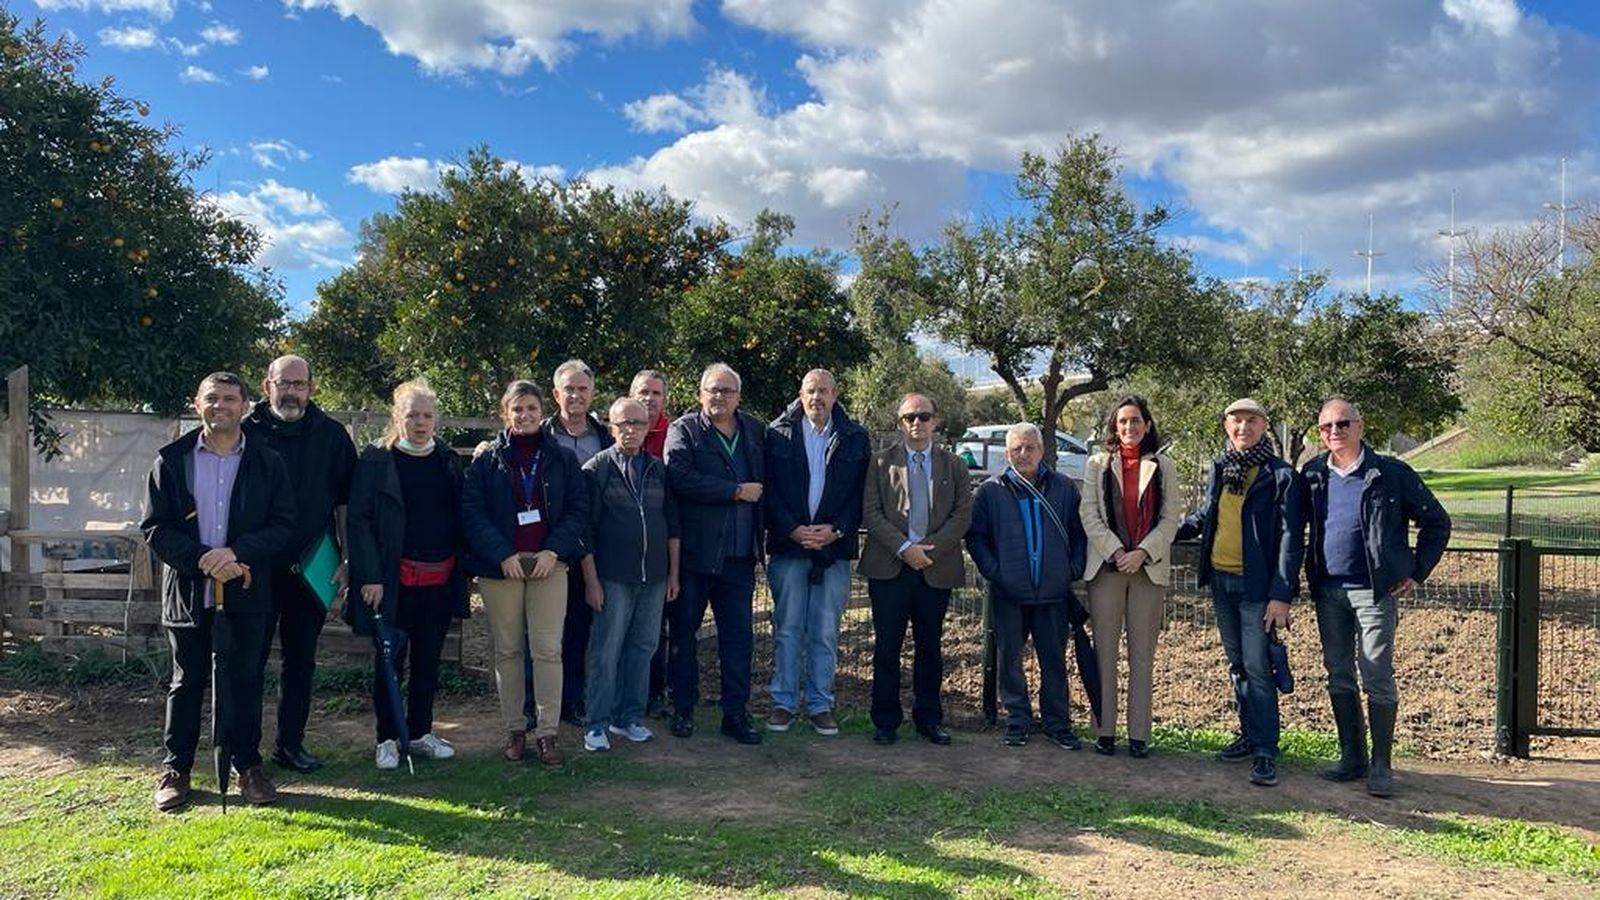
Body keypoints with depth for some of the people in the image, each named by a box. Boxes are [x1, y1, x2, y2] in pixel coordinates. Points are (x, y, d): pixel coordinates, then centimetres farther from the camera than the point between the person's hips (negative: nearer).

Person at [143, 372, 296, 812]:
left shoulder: (267, 462, 2)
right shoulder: (171, 460, 3)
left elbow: (283, 525, -2)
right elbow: (154, 526, 0)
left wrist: (237, 552, -17)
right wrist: (201, 558, -14)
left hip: (247, 593, 0)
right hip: (187, 590, 0)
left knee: (245, 681, 7)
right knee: (186, 683, 11)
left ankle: (249, 766, 20)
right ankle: (176, 768, 23)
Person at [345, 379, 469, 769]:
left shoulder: (448, 460, 8)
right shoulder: (376, 459, -6)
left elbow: (460, 517, 12)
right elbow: (359, 520, -8)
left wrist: (461, 569, 6)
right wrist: (369, 576, -15)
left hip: (440, 579, 4)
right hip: (395, 580, -4)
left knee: (428, 660, 13)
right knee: (390, 660, 6)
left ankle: (420, 733, 25)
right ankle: (387, 738, 18)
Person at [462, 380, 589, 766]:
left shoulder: (562, 458, 7)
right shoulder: (488, 460, 5)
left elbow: (579, 508, 4)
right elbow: (472, 512, -1)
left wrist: (555, 550, -9)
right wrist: (503, 555, -12)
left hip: (549, 563, 0)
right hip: (500, 565, 0)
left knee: (548, 650, -4)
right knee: (507, 650, 6)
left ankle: (547, 731, 3)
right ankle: (514, 730, 16)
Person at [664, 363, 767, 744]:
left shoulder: (756, 431, 11)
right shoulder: (684, 430, -3)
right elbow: (680, 478, -18)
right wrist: (736, 492, -15)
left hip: (739, 554, 3)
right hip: (694, 551, -3)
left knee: (739, 635, 6)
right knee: (684, 631, 8)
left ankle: (736, 712, 16)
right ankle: (683, 709, 21)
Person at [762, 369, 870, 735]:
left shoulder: (855, 438, 6)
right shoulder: (778, 433, 4)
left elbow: (861, 492, 4)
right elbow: (770, 488, 1)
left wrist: (836, 530, -8)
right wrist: (792, 529, -10)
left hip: (834, 547, 1)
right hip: (788, 544, 0)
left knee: (825, 633, 6)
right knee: (788, 629, 5)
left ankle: (820, 705, 16)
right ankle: (783, 703, 15)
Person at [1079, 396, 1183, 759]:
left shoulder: (1162, 466, 8)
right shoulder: (1098, 464, 7)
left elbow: (1172, 517, 3)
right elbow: (1088, 514, 0)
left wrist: (1142, 552, -10)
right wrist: (1115, 552, -11)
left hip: (1149, 567, 0)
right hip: (1106, 566, 0)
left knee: (1142, 655, 4)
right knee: (1105, 652, 2)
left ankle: (1139, 734, 9)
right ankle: (1104, 730, 9)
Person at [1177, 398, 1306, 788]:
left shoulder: (1282, 476, -10)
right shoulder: (1219, 469, 7)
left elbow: (1291, 539, -12)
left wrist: (1281, 596, -17)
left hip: (1257, 585, -6)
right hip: (1221, 581, 6)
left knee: (1257, 669, -6)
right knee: (1237, 665, 15)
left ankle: (1265, 752, 0)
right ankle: (1250, 734, 27)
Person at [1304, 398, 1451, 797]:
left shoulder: (1390, 473, -5)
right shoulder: (1313, 475, 6)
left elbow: (1437, 521, 2)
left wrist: (1416, 571, -2)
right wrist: (1305, 577, 9)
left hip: (1374, 590, -4)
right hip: (1327, 590, 5)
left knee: (1377, 678, -3)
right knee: (1338, 676, 10)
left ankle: (1381, 767, 6)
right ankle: (1352, 758, 21)